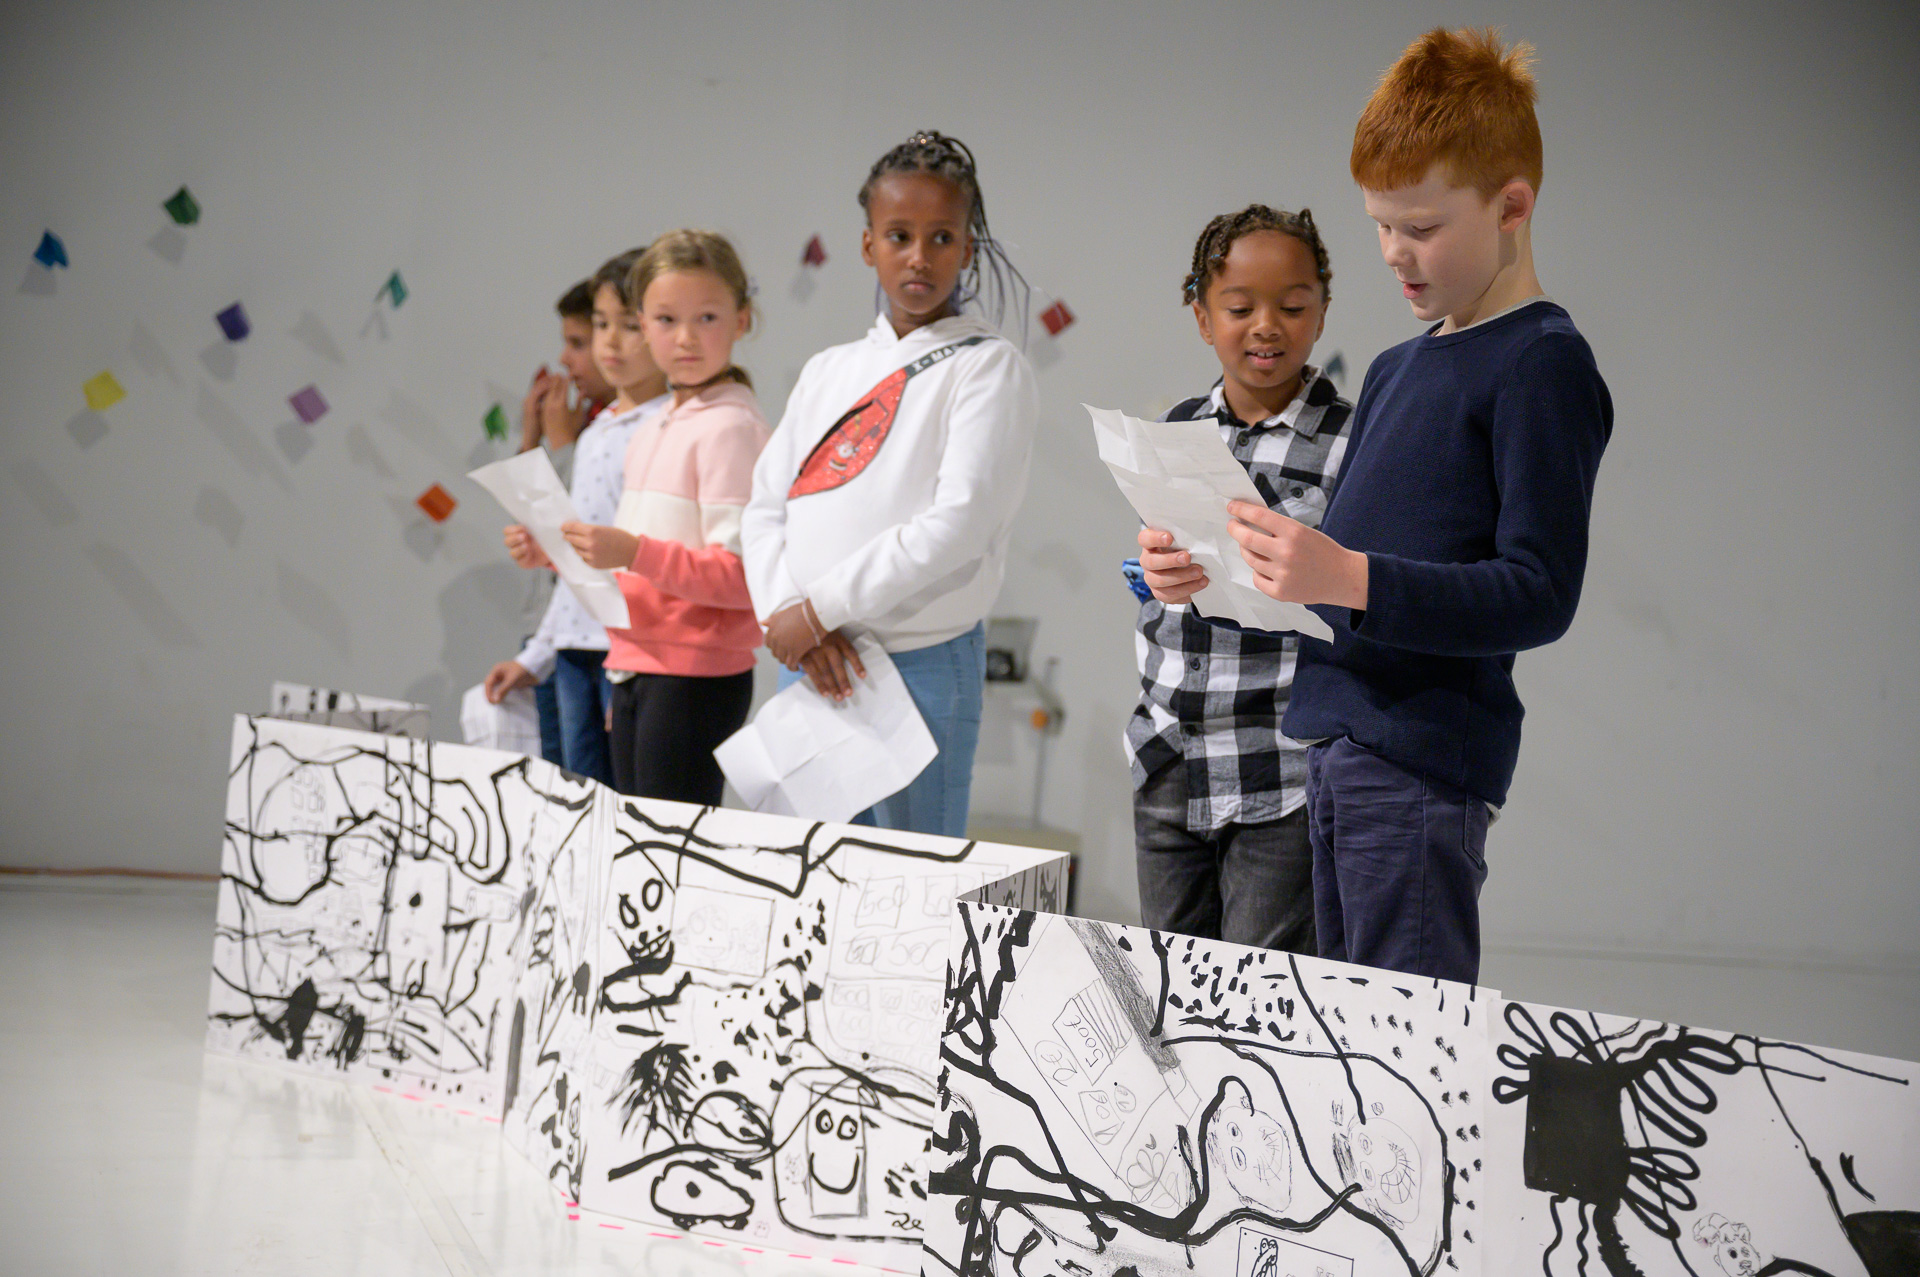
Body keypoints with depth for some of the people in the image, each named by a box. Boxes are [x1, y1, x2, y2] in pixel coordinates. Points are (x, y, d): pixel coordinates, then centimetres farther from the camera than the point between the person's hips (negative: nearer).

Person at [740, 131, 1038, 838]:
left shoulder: (990, 367, -3)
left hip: (921, 665, -5)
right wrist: (790, 619, -9)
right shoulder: (828, 370, 15)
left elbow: (958, 524, -14)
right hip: (807, 664, 5)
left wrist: (820, 608, -12)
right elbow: (766, 509, 10)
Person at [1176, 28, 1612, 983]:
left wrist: (1349, 579, -25)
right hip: (1336, 741, 8)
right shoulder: (1394, 369, 19)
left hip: (1425, 761, -8)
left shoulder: (1545, 366, -8)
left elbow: (1538, 596, -16)